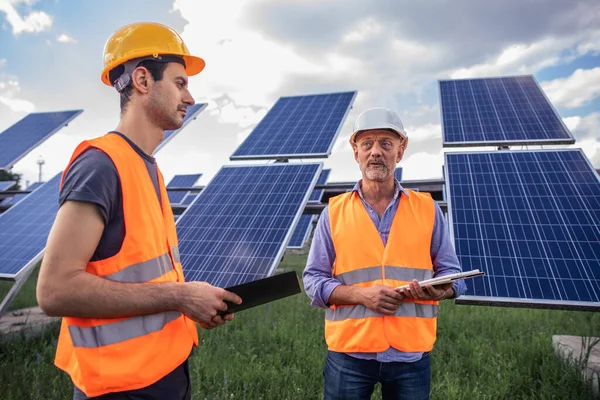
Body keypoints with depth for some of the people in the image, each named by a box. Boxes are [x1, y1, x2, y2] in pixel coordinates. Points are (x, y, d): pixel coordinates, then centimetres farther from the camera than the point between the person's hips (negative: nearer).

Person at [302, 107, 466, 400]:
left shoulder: (427, 209, 4)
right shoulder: (334, 212, 1)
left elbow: (450, 272, 8)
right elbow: (314, 280, -1)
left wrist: (440, 290, -15)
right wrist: (361, 294, -16)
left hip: (411, 355, 1)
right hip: (349, 353, -1)